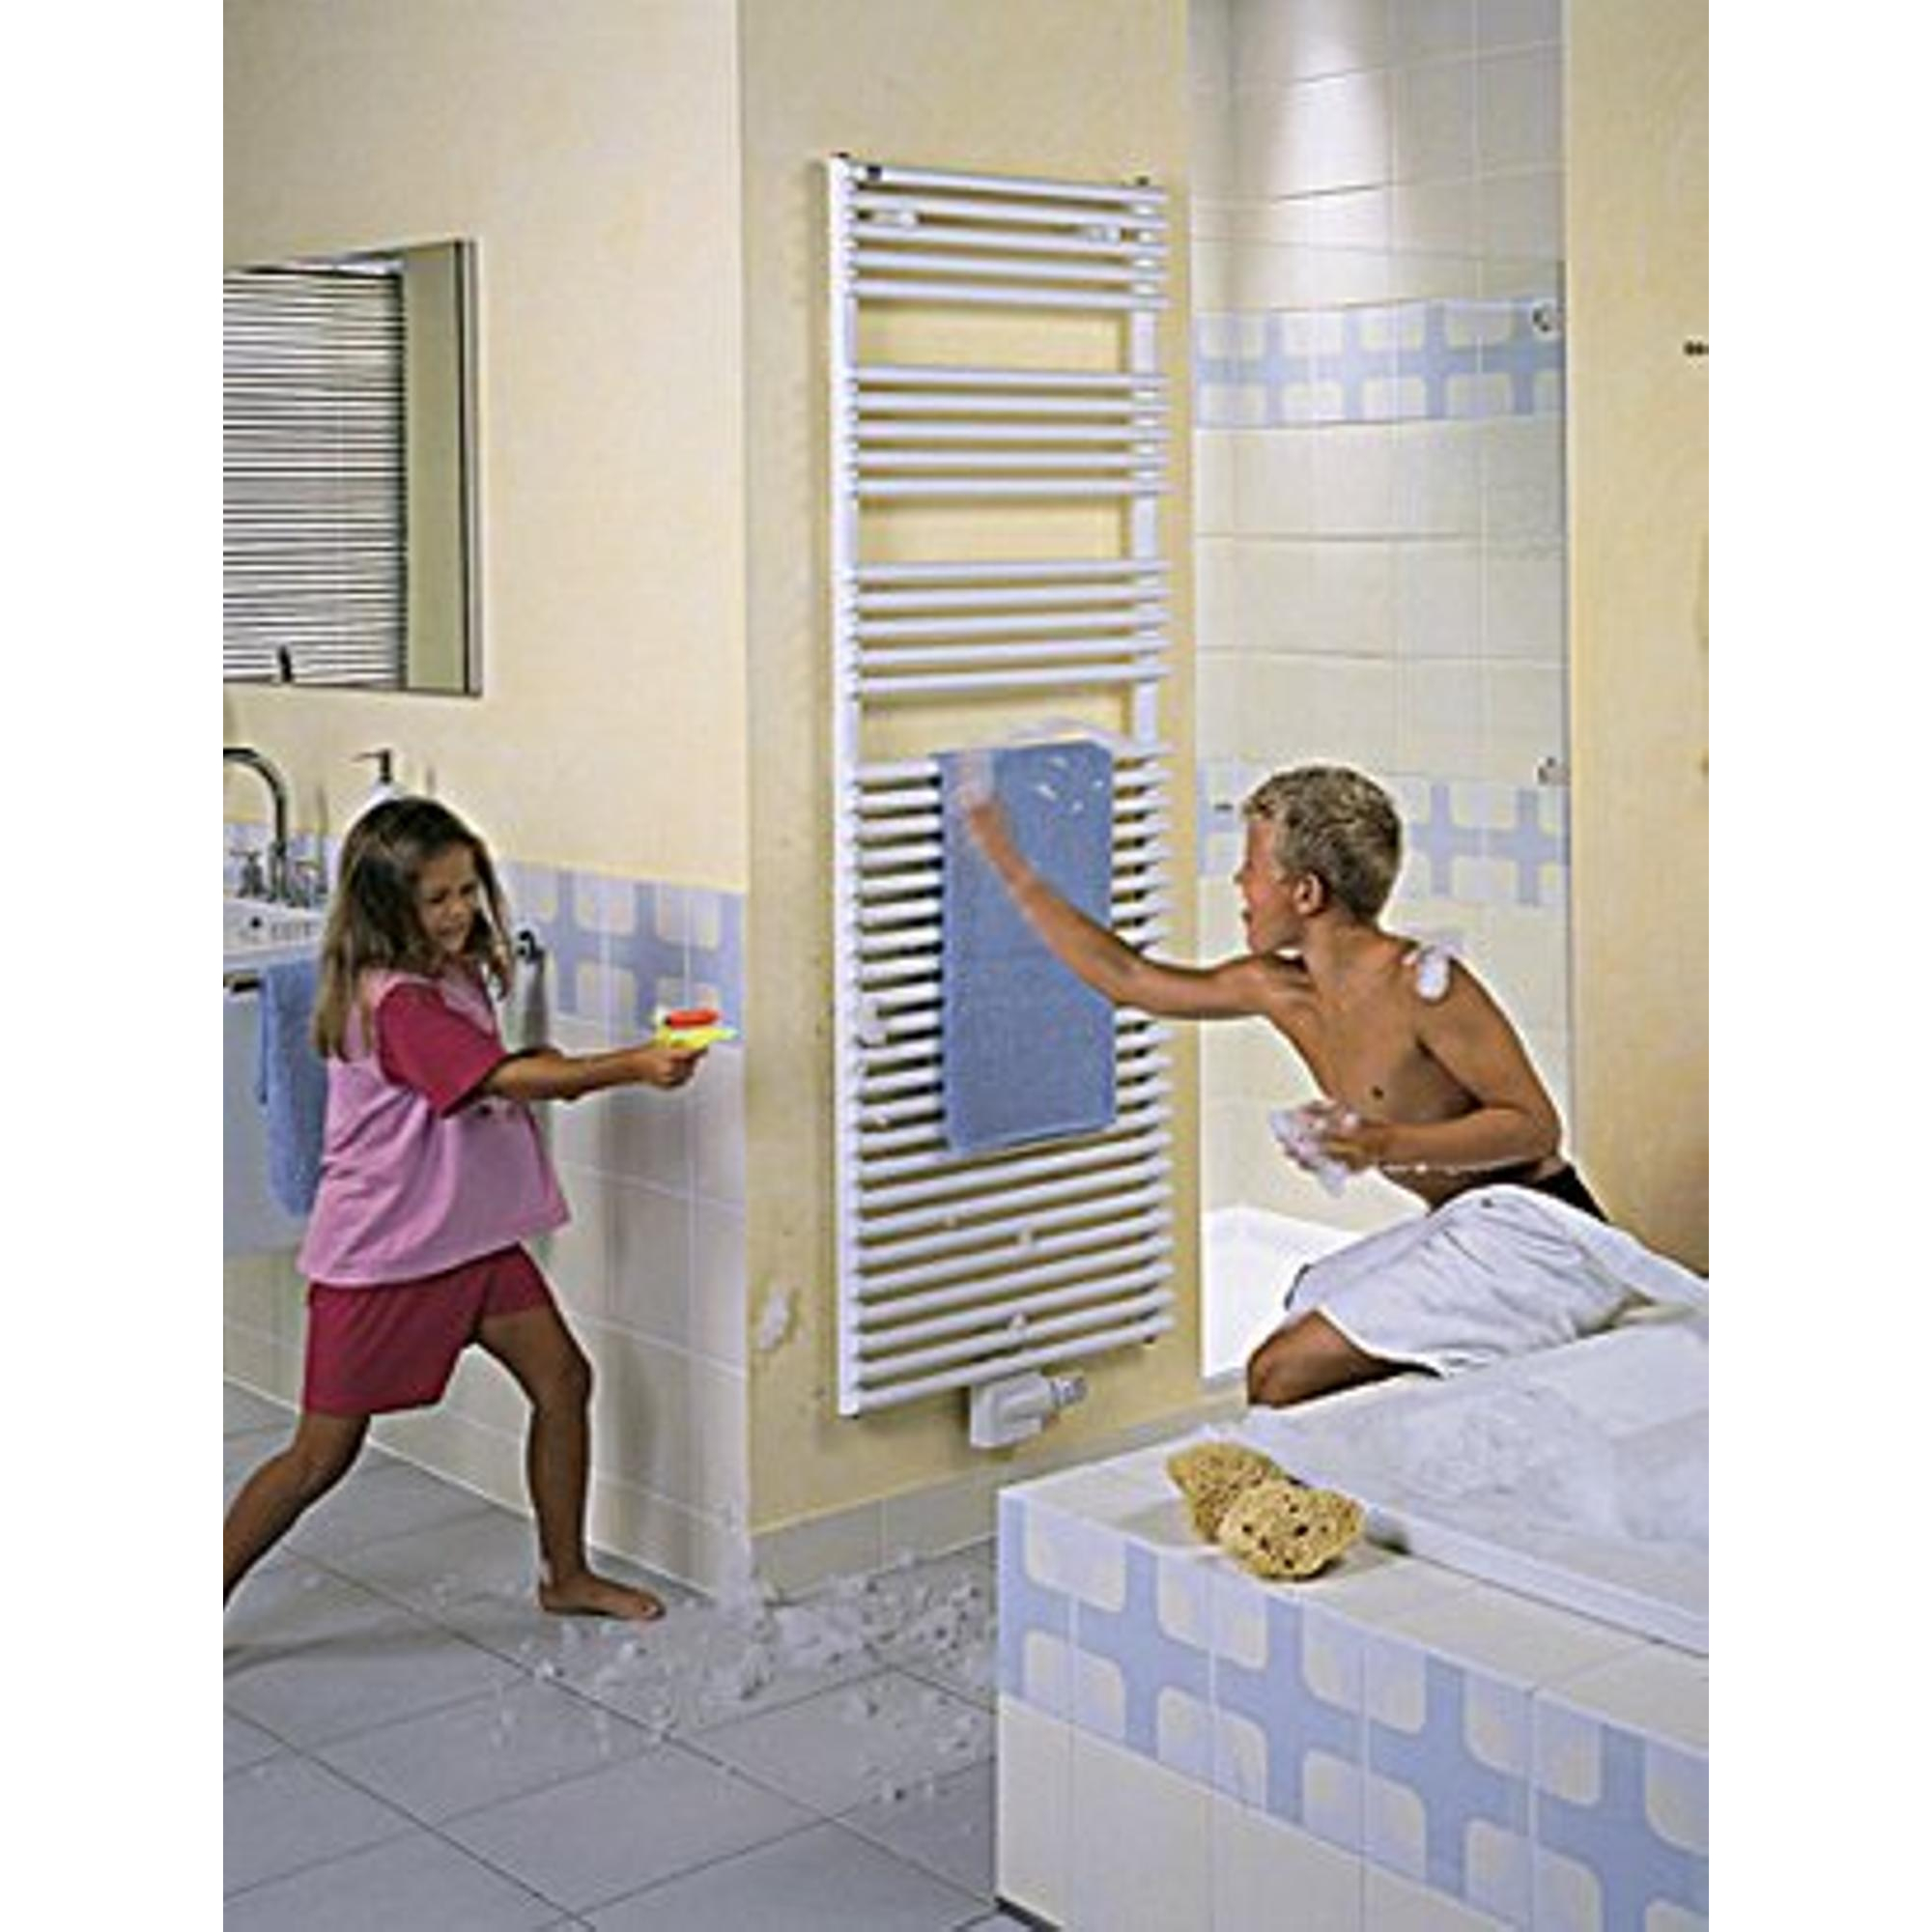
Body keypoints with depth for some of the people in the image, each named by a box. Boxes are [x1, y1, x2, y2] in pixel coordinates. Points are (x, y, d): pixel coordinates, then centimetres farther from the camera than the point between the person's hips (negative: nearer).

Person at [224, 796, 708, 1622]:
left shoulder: (456, 974, 6)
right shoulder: (392, 1001, -23)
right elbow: (504, 1077, -31)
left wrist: (544, 1068, -2)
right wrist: (631, 1066, -39)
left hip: (470, 1235, 8)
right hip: (380, 1253, -8)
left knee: (563, 1381, 7)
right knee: (324, 1452, 0)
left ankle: (566, 1575, 22)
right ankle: (214, 1603, 16)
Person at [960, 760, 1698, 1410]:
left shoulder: (1421, 983, -19)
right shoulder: (1280, 991, 5)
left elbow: (1536, 1124, -18)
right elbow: (1126, 977, 15)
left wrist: (1392, 1146, -30)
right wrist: (1014, 872, 16)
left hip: (1529, 1233, -9)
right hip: (1461, 1231, 9)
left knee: (1283, 1375, -15)